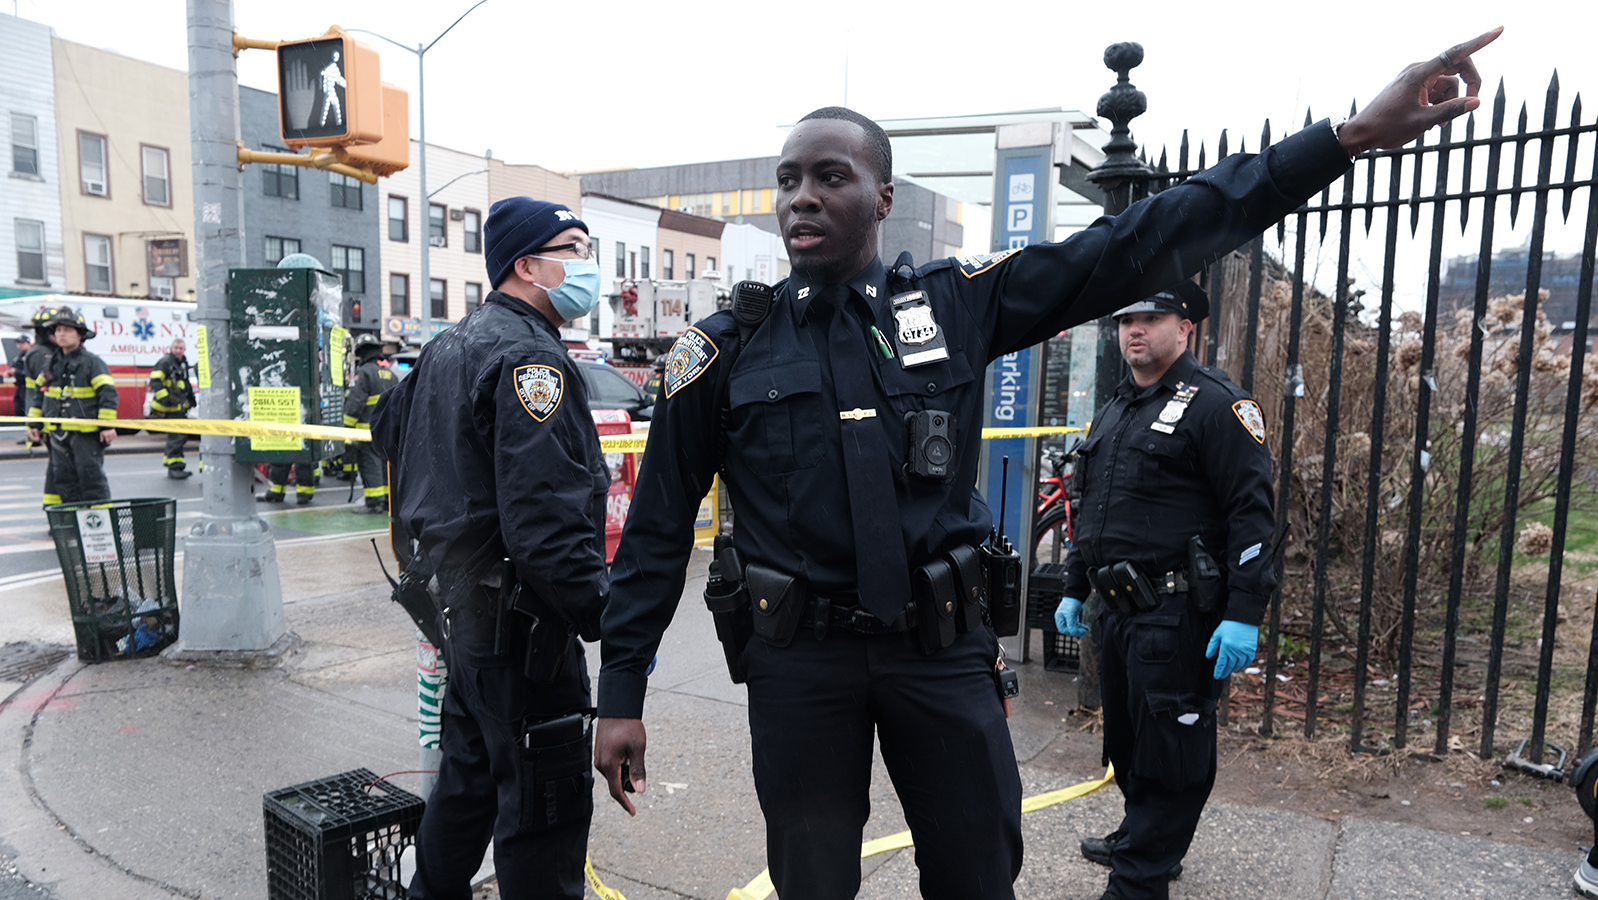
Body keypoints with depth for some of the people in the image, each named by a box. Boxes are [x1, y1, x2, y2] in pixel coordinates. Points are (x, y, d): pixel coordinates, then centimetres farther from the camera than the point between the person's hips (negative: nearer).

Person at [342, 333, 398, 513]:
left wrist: (347, 429, -12)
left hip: (369, 429, -8)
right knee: (385, 462, 13)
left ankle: (374, 501, -5)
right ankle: (388, 499, 16)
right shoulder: (390, 374, 15)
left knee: (370, 464, -4)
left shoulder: (364, 372, -11)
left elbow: (354, 404, -15)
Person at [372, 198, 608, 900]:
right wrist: (611, 619, -27)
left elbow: (389, 425, 28)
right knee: (546, 797, 0)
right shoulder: (530, 357, -20)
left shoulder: (452, 344, 14)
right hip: (519, 617, -11)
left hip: (463, 601, 11)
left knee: (470, 767, 25)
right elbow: (547, 522, -29)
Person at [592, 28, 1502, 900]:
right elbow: (659, 526, 1)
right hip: (800, 659, 0)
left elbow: (1139, 248, -5)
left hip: (941, 646, 1)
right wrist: (622, 692, 0)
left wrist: (1352, 135, -10)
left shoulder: (957, 303, -2)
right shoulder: (729, 348, -4)